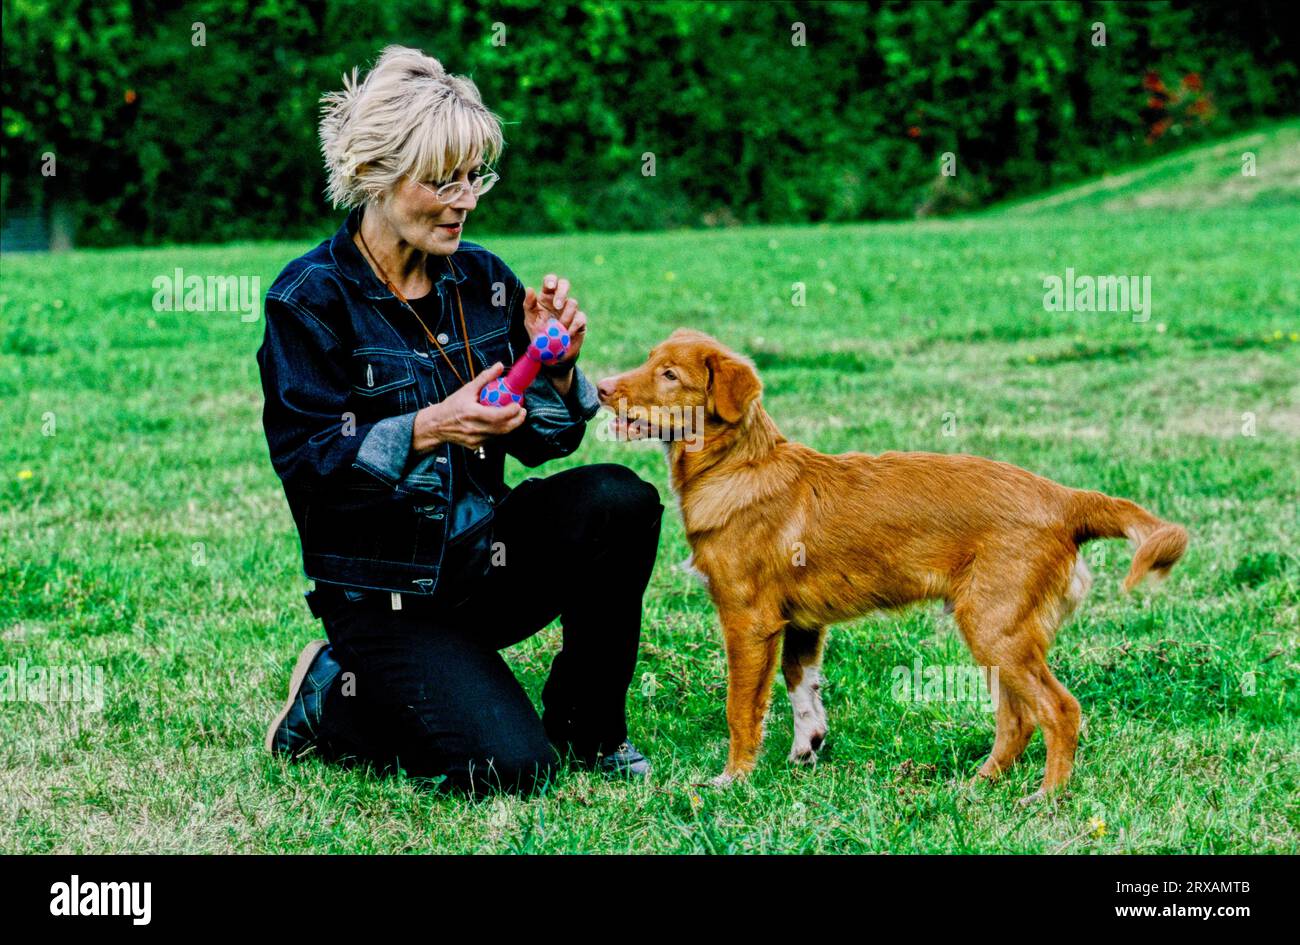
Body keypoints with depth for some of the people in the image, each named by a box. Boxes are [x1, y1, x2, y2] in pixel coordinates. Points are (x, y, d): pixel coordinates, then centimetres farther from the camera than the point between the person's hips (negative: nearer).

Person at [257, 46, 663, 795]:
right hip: (383, 589, -5)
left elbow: (541, 442, 7)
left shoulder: (482, 278, 5)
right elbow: (303, 462, -18)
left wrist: (557, 367, -13)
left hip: (487, 558, 6)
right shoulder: (312, 299, -11)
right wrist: (428, 430, -30)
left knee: (619, 501, -23)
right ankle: (331, 700, 7)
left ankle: (589, 728, -2)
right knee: (507, 767, -22)